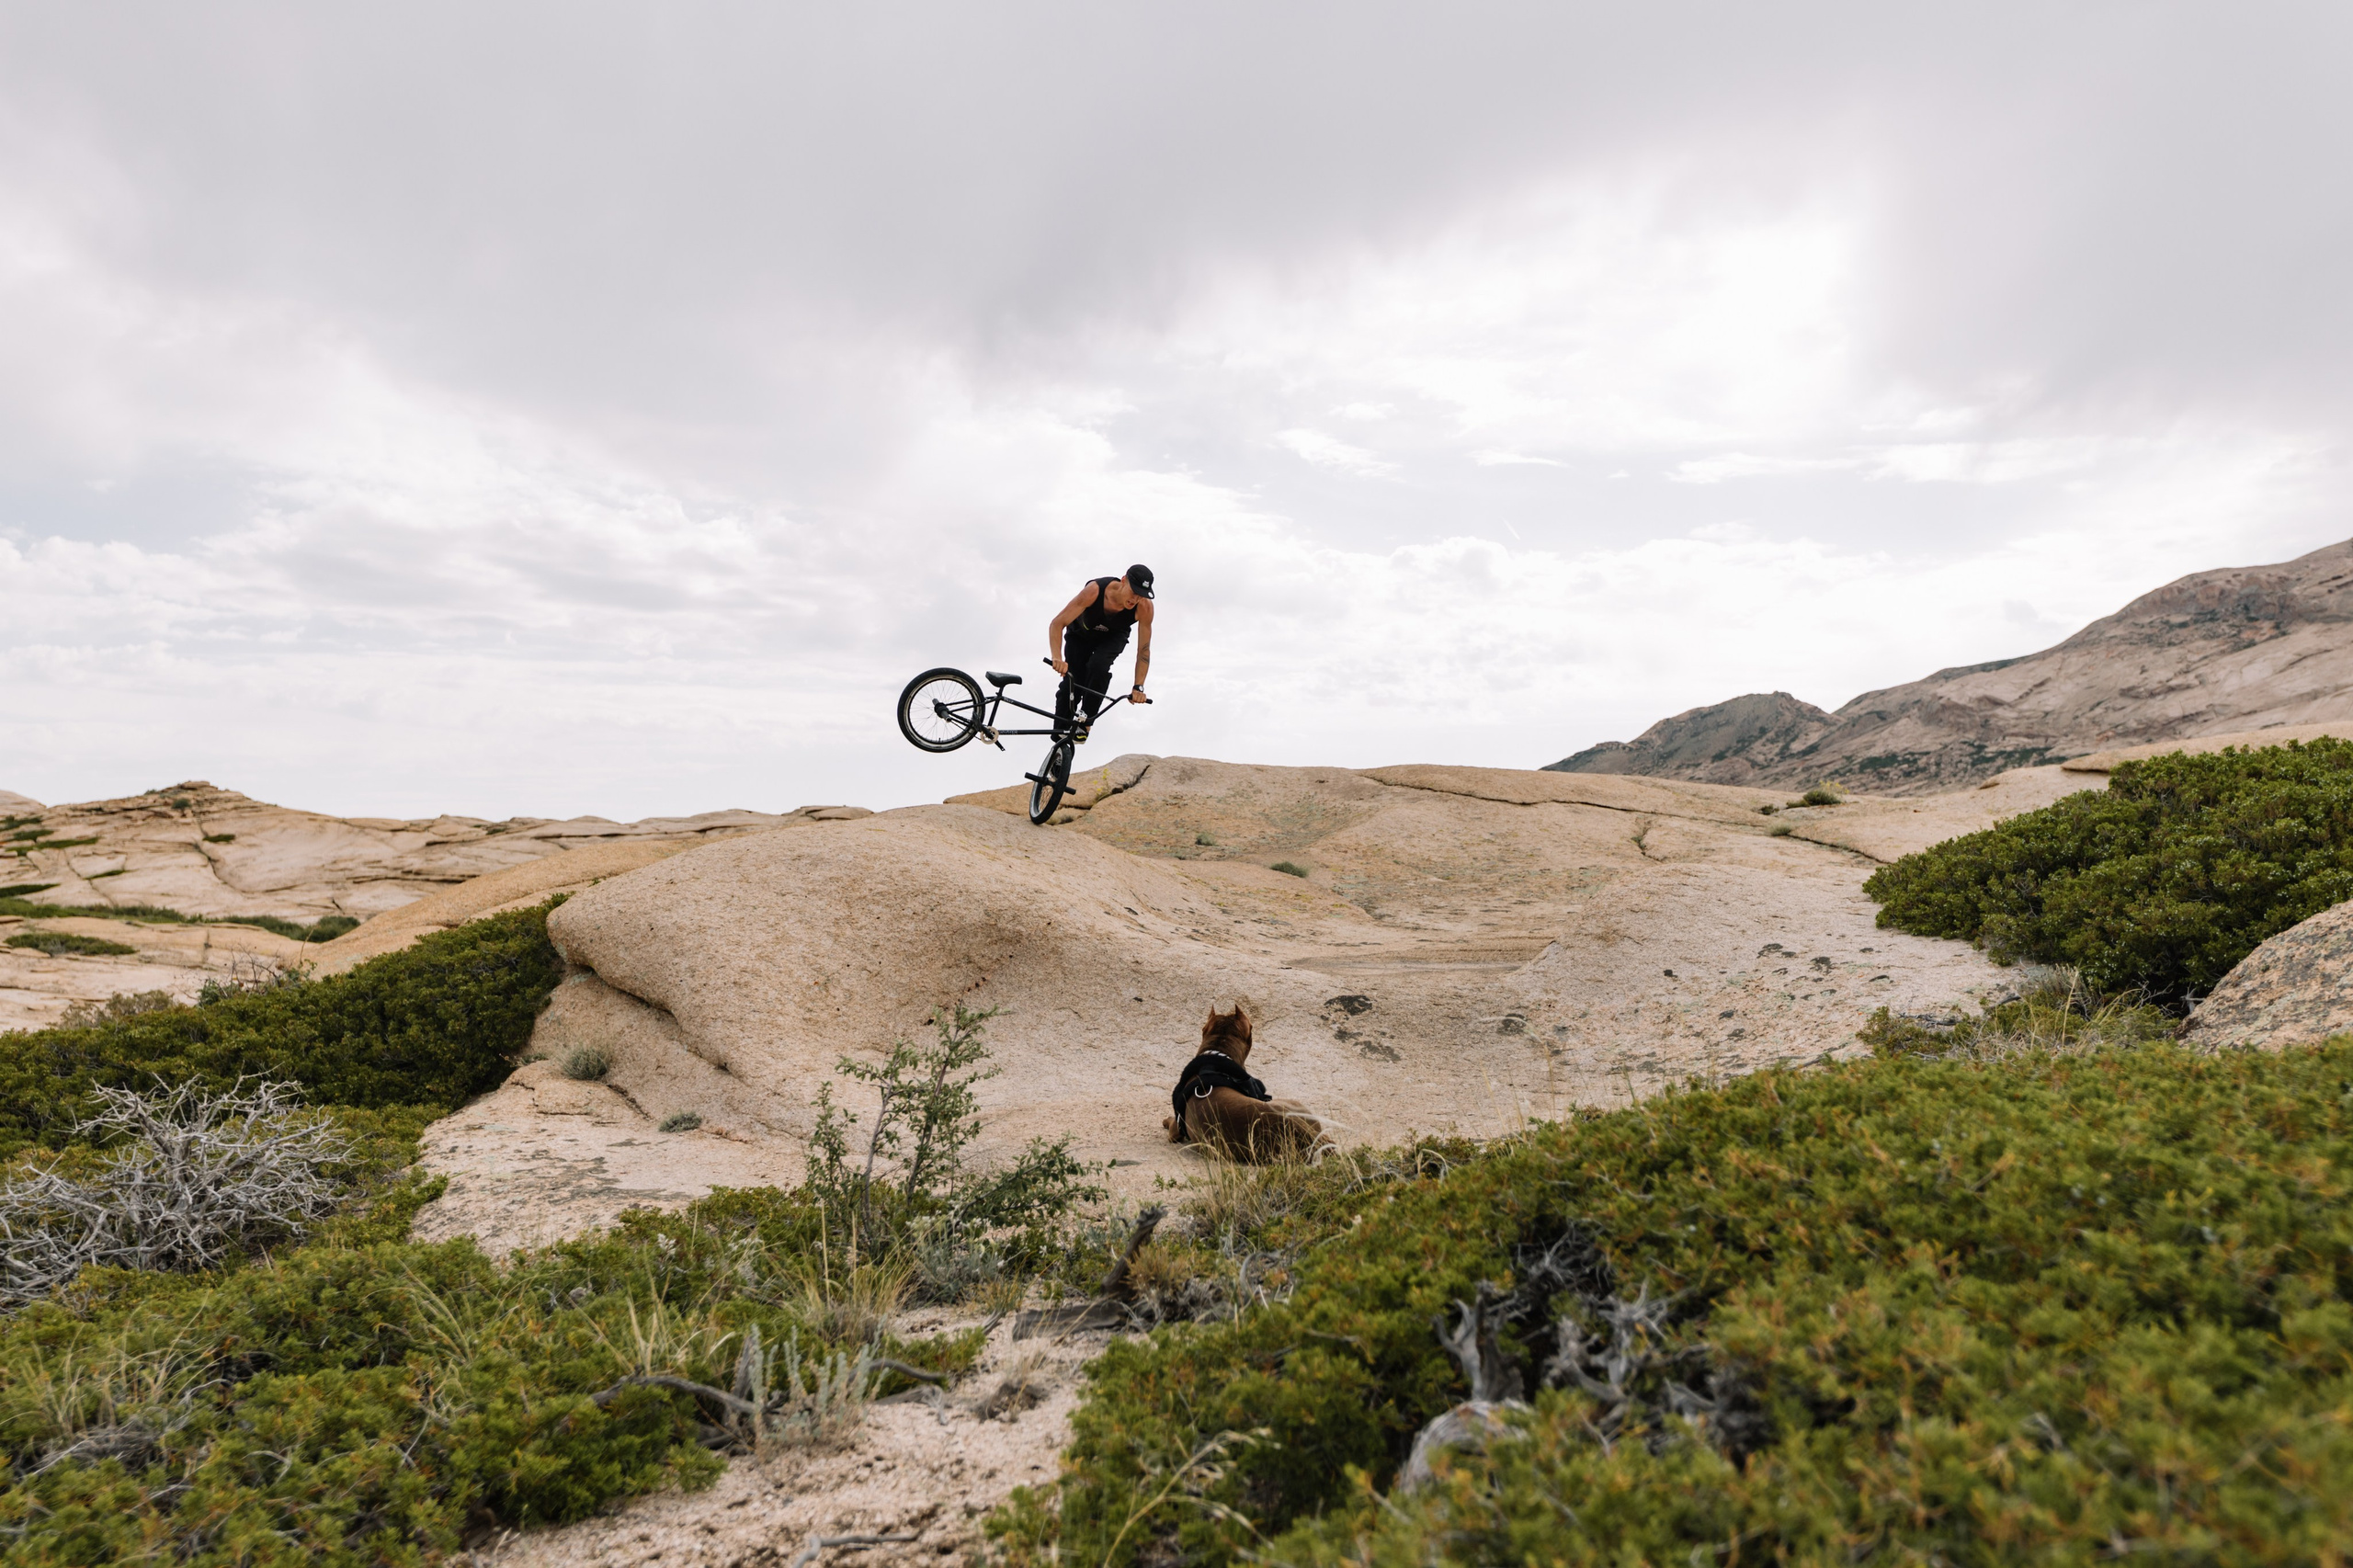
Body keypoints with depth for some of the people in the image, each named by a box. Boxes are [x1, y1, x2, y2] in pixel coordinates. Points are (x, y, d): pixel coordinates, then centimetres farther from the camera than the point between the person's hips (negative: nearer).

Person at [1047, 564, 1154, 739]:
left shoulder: (1145, 607, -34)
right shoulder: (1094, 591, -40)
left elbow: (1143, 649, -24)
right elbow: (1057, 623, -38)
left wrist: (1138, 687, -30)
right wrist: (1057, 658, -52)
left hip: (1113, 637, 1)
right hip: (1080, 634, -1)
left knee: (1099, 665, -30)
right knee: (1071, 684, -10)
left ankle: (1085, 722, -12)